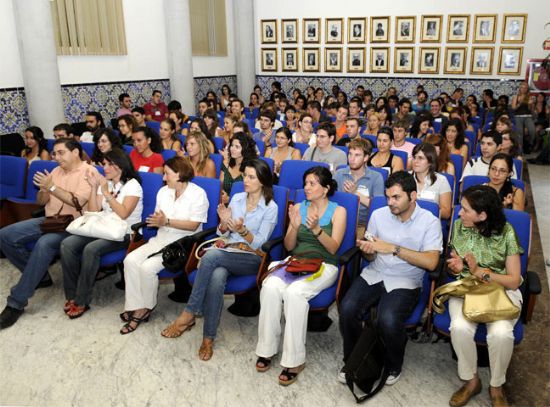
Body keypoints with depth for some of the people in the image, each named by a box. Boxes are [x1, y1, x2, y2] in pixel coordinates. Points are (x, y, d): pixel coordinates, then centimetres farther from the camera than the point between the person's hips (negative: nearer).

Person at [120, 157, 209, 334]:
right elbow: (158, 218, 14)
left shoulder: (198, 194, -8)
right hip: (160, 239, 7)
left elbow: (193, 225, -14)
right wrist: (155, 220, -10)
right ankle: (137, 307, -11)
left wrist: (167, 221, -17)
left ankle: (145, 308, -1)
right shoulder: (163, 191, 13)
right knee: (131, 260, -17)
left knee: (147, 267, -24)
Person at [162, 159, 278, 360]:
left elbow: (259, 243, -7)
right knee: (217, 277, -34)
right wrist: (224, 223, -8)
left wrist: (242, 230, -25)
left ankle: (188, 314, -24)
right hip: (227, 254, 4)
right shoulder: (236, 198, 13)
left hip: (252, 259, -4)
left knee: (211, 255, -33)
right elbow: (222, 235, 14)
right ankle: (208, 338, -28)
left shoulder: (270, 207, -2)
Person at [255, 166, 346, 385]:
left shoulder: (338, 211, 4)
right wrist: (295, 226, -9)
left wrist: (316, 229, -21)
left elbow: (333, 248, -5)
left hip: (323, 265, -3)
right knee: (270, 287, -29)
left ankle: (294, 359, -22)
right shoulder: (299, 207, 14)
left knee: (294, 292, -34)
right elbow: (289, 246, 10)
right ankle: (267, 349, -14)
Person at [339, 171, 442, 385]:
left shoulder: (430, 222, -5)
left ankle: (393, 366, 5)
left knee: (388, 320, -30)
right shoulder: (379, 215, 5)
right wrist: (368, 251, -14)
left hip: (405, 282, -3)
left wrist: (394, 249, -21)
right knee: (347, 308, -24)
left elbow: (431, 262, -17)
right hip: (374, 274, 3)